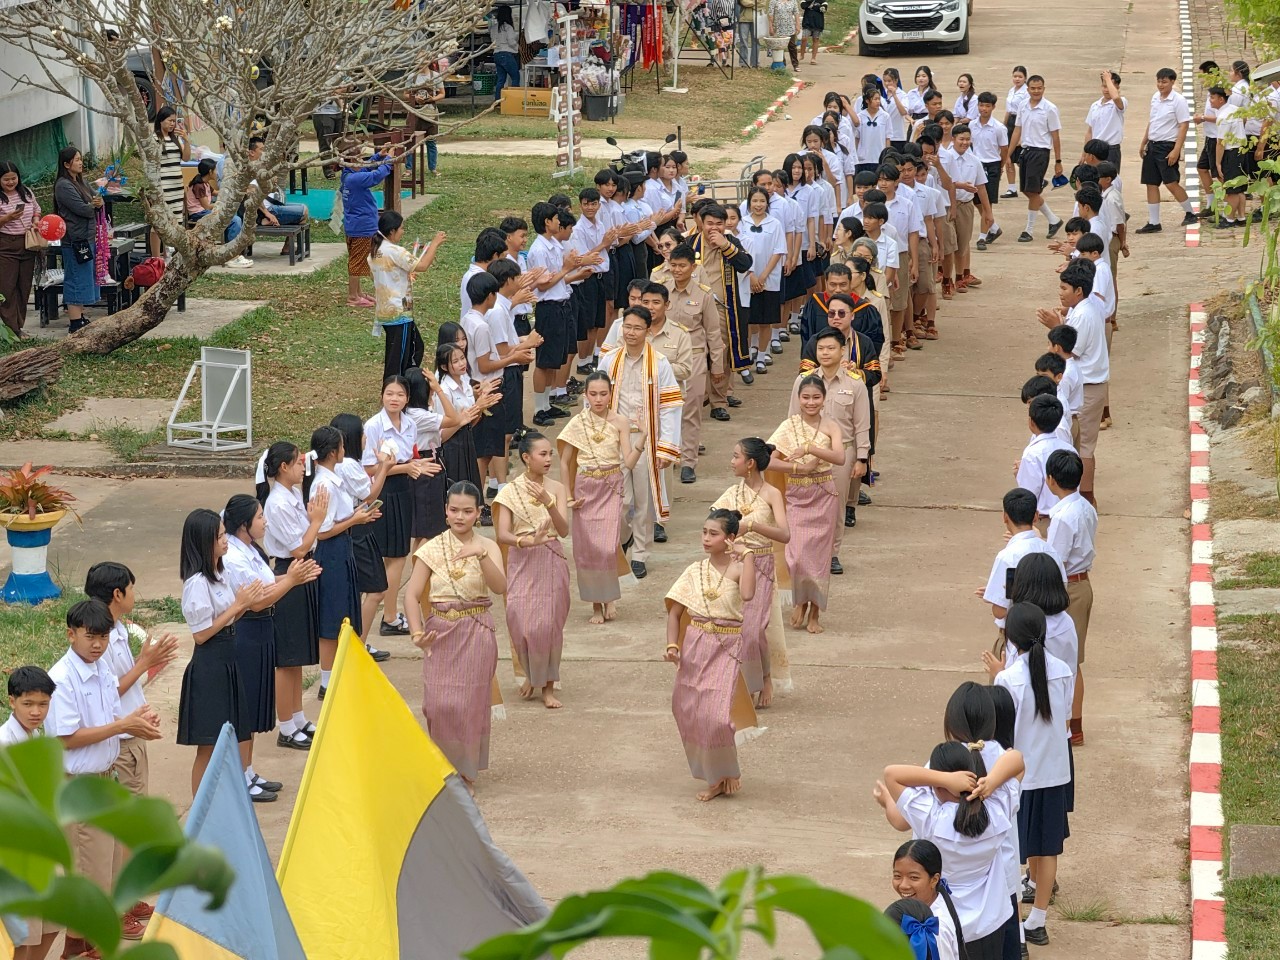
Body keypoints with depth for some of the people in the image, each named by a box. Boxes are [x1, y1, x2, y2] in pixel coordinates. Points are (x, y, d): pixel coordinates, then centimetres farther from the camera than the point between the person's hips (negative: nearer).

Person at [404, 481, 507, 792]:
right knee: (440, 703, -3)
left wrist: (481, 554, -32)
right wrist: (417, 632, -17)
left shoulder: (487, 547, -2)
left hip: (476, 634, 0)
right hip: (441, 633, 0)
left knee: (470, 703, 4)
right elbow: (412, 594, -5)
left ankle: (466, 770, 20)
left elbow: (500, 587, -18)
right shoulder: (432, 549, -2)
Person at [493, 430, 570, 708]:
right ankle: (531, 675, 23)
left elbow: (564, 530, -9)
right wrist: (528, 541, -29)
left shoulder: (556, 488, 0)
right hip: (522, 563, -1)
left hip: (551, 563, 1)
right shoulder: (510, 492, -3)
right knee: (521, 623, -4)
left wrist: (547, 503, -24)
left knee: (549, 624, -1)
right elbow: (503, 534, -10)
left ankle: (548, 686, 12)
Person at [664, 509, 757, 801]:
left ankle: (727, 774, 13)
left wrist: (747, 554, -25)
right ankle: (714, 777, 24)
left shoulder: (737, 568, -10)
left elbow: (747, 593, -32)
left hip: (726, 648, -5)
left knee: (715, 715, -14)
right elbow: (674, 612, 6)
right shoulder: (695, 571, 2)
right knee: (689, 713, 7)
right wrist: (672, 645, -8)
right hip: (695, 645, 5)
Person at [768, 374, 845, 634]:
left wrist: (809, 448, -26)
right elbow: (769, 461, -11)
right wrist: (798, 468, -20)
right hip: (796, 497, 0)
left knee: (818, 555, 4)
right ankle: (800, 600, 21)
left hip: (822, 498, 0)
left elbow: (840, 458, -19)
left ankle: (814, 614, 18)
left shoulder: (830, 427, -3)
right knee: (796, 556, -8)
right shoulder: (789, 426, -3)